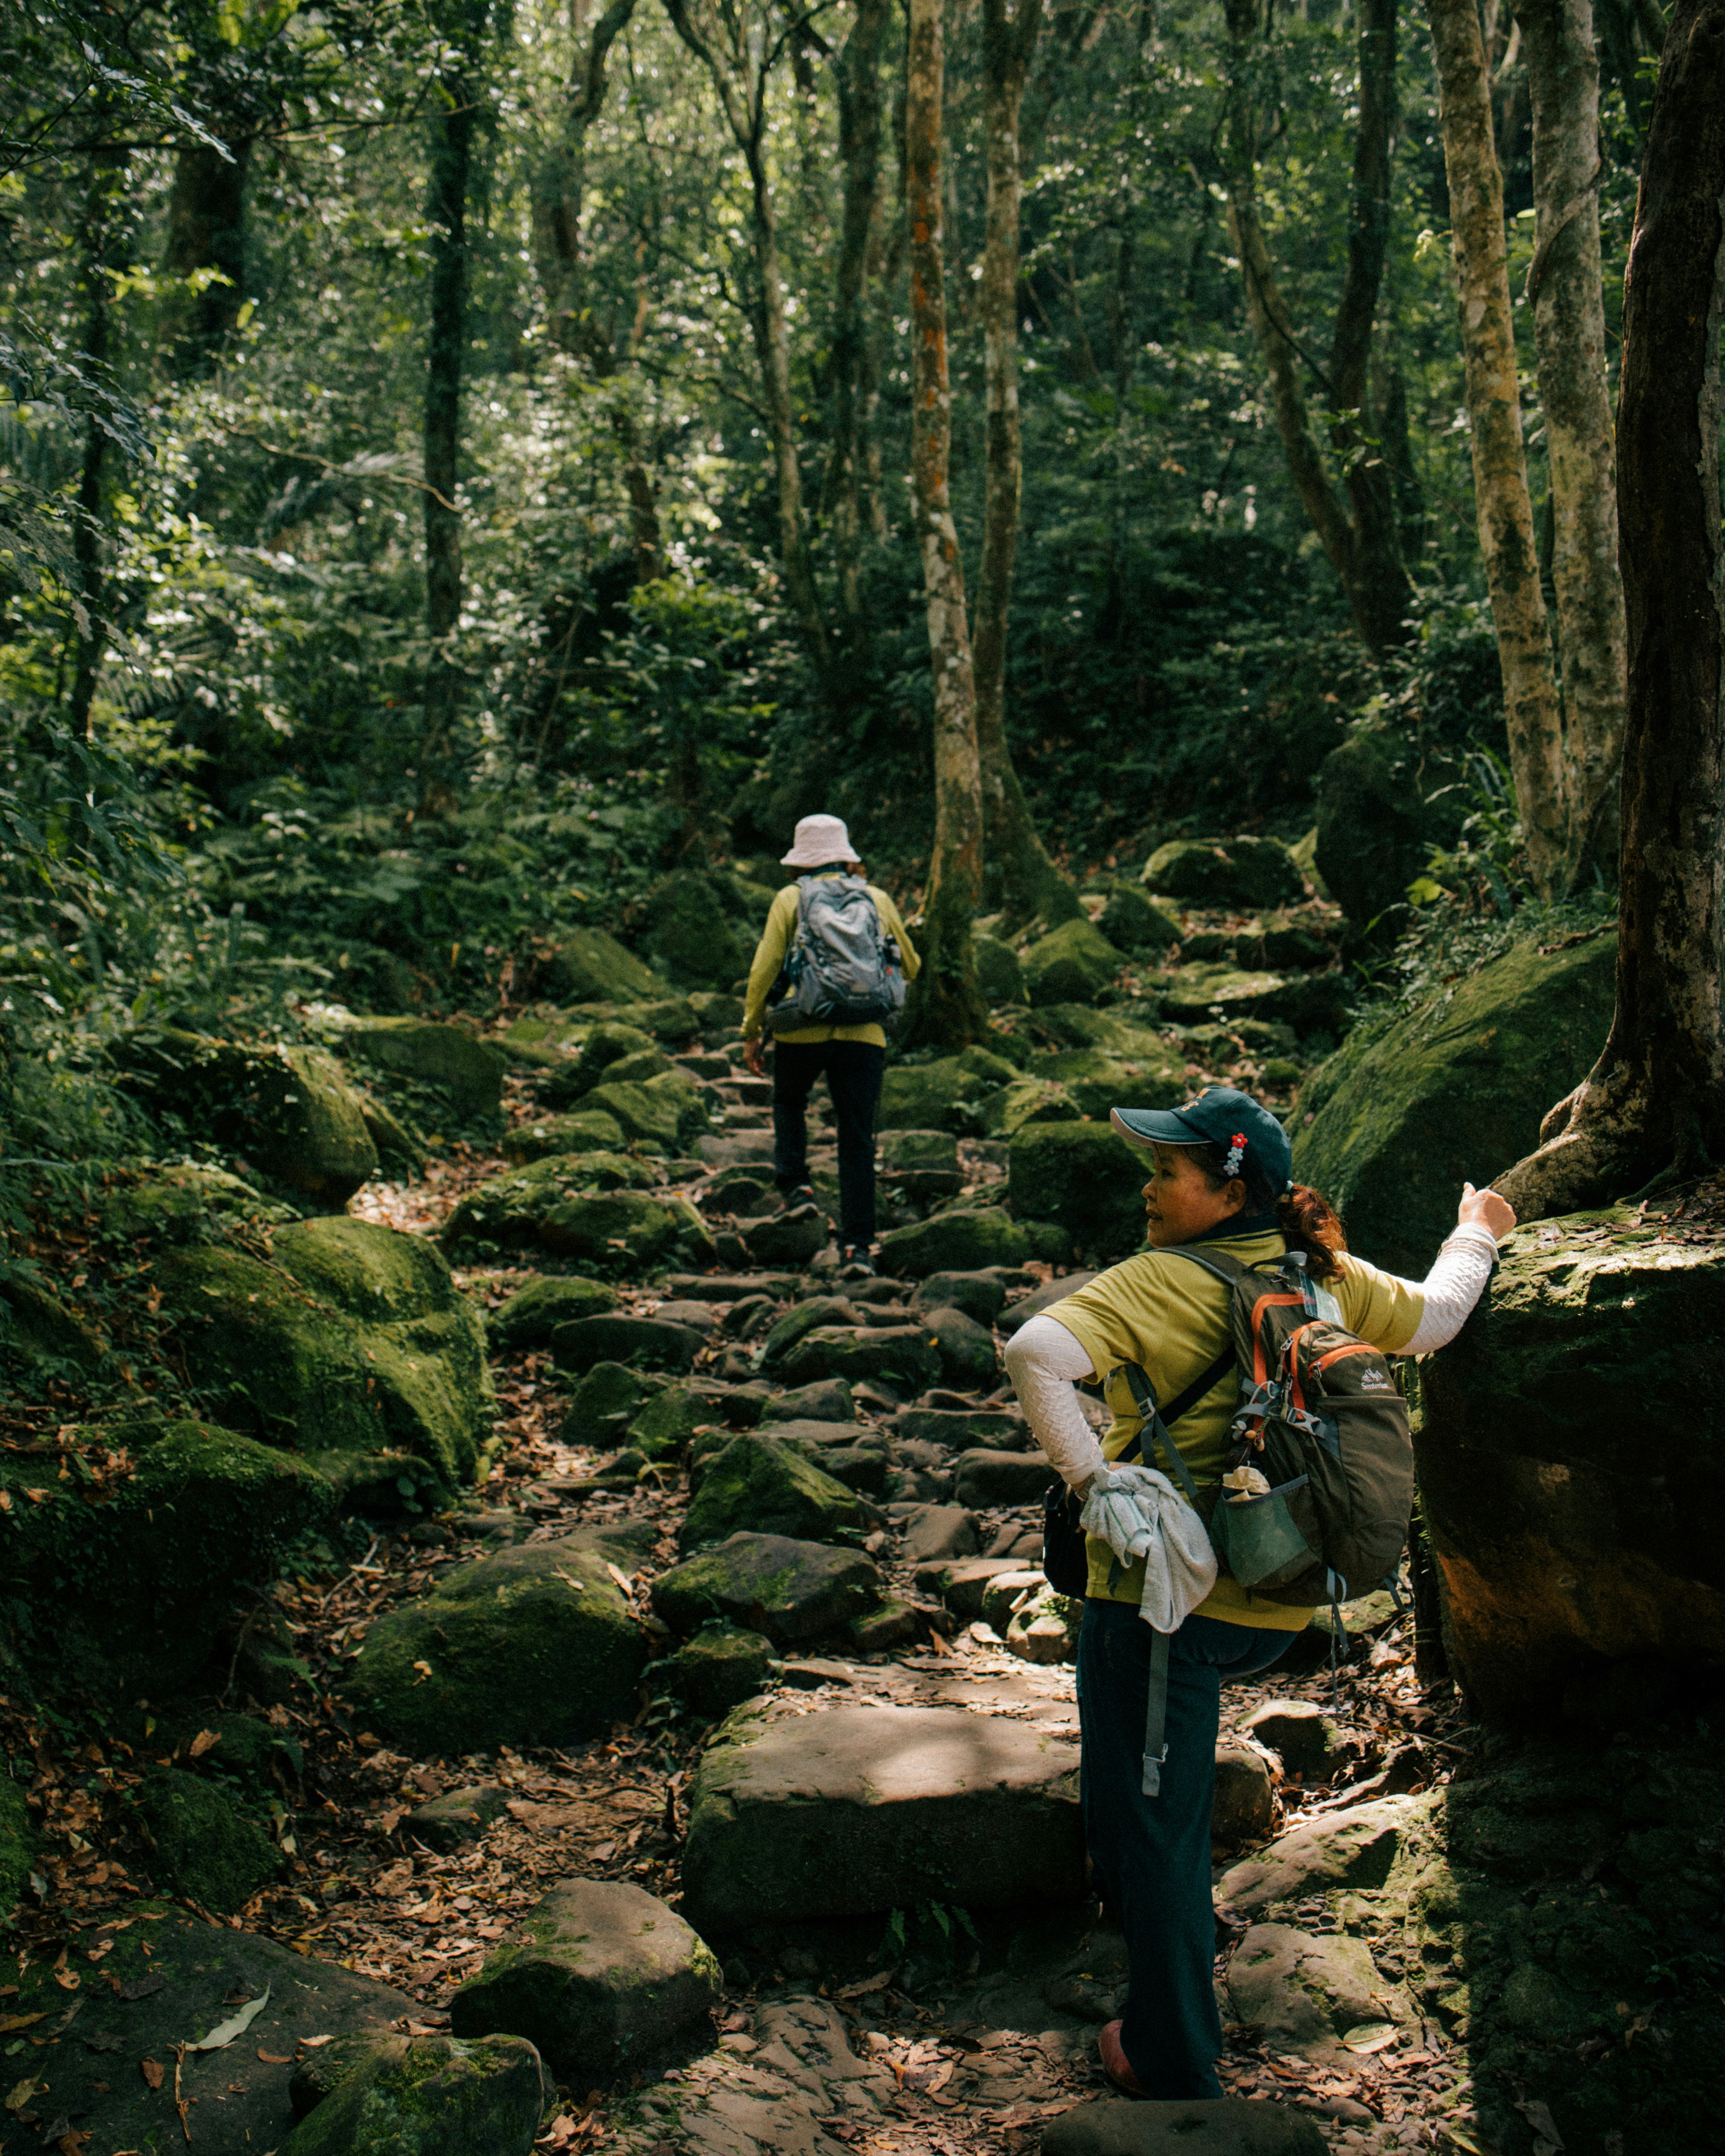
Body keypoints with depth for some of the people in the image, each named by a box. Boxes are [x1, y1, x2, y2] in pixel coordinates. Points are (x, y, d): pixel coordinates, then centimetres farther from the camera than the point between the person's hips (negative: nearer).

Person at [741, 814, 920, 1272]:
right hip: (863, 1036, 1)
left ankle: (796, 1185, 11)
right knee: (857, 1140, 5)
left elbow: (764, 970, -2)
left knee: (789, 1104, 28)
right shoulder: (877, 900, 11)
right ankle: (857, 1245, 2)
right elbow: (910, 967, 19)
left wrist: (751, 1032, 6)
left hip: (802, 1032, -1)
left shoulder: (791, 899, 4)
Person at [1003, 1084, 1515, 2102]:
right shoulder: (1325, 1277, 4)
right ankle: (1184, 1926, 49)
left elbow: (1035, 1352, -30)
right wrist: (1476, 1237, 39)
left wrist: (1089, 1477, -23)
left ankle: (1177, 2066, 15)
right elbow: (1434, 1320, 22)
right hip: (1279, 1609, 7)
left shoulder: (1156, 1286, -13)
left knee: (1146, 1824, 5)